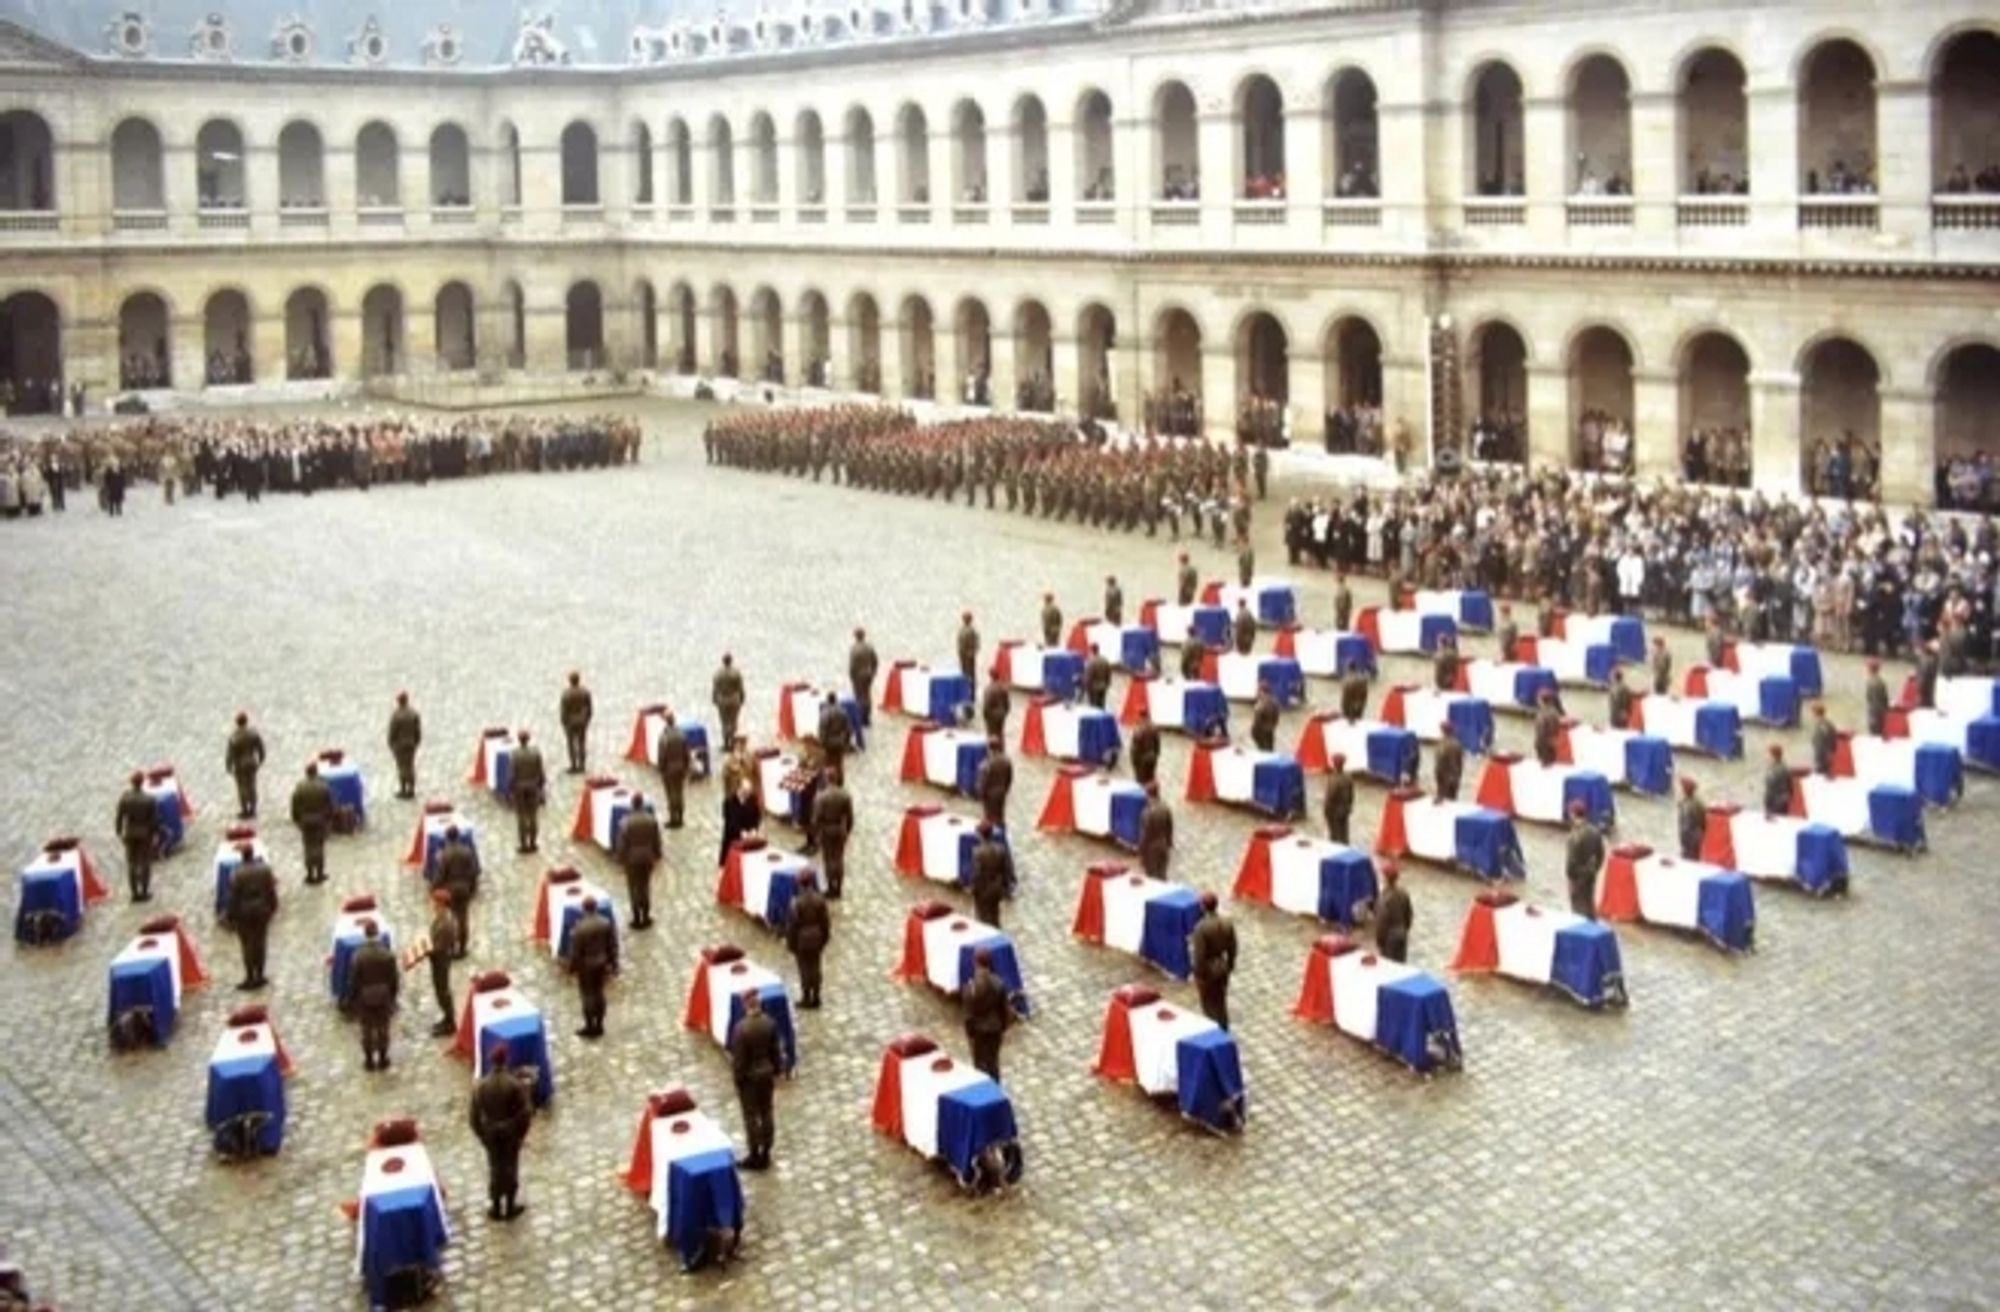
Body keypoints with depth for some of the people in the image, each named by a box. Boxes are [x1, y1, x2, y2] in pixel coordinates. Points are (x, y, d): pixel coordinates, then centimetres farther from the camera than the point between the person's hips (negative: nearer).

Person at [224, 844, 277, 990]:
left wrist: (229, 915, -2)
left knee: (247, 946, 6)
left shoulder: (237, 873, -20)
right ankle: (259, 977, 20)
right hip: (262, 910, 4)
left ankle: (250, 979, 11)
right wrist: (273, 907, 12)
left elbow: (233, 897, -13)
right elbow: (271, 890, -1)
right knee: (260, 943, 13)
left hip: (244, 913, -3)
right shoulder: (265, 868, -9)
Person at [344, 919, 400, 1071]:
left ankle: (369, 1061, 26)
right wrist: (392, 997, 9)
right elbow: (395, 979, -8)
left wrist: (351, 1000, 3)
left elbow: (353, 982, -12)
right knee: (383, 1030, 17)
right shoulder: (388, 955, -17)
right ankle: (382, 1059, 28)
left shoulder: (358, 957, -22)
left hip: (364, 1000, -1)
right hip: (383, 999, 1)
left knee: (367, 1031, 15)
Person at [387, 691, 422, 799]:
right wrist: (417, 742, 12)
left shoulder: (395, 715, -20)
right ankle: (411, 790, 18)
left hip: (399, 744, -4)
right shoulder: (414, 713, -7)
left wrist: (391, 745, -2)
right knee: (410, 766, 13)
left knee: (402, 767, 4)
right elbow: (418, 730, -1)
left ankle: (403, 791, 11)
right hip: (411, 744, 4)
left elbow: (392, 731, -14)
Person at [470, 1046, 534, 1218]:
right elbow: (526, 1111, -16)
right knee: (510, 1167, 15)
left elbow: (475, 1114, -7)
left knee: (495, 1168, 18)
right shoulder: (516, 1083, -21)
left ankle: (496, 1208, 29)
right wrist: (522, 1130, 0)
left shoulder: (480, 1086, -15)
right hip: (511, 1131, -2)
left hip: (490, 1131, 2)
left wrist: (480, 1133, 8)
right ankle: (510, 1207, 27)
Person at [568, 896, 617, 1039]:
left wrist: (572, 967, -2)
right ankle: (599, 1026, 26)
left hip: (586, 966, -5)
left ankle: (590, 1028, 17)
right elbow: (612, 945, -1)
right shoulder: (606, 923, -10)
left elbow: (575, 951, -17)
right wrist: (613, 963, 10)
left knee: (587, 995, 8)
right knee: (599, 993, 17)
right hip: (601, 963, 5)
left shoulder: (580, 928, -25)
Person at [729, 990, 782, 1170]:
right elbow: (775, 1050, 1)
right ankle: (765, 1155, 25)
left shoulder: (741, 1028, -25)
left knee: (751, 1116, 7)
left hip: (749, 1076, -5)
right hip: (766, 1073, 5)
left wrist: (738, 1081, -6)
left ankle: (755, 1158, 15)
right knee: (766, 1113, 15)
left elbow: (739, 1058, -18)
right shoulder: (770, 1023, -9)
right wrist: (775, 1073, 13)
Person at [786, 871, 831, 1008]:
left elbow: (792, 924, -15)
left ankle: (806, 999, 14)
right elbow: (826, 921, -1)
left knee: (805, 968, 6)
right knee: (815, 967, 14)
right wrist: (824, 938, 13)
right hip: (816, 938, 4)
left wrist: (790, 941, -3)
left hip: (802, 939, -4)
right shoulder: (820, 900, -9)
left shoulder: (797, 902, -22)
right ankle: (815, 998, 22)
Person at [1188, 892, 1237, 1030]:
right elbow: (1232, 948, 2)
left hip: (1207, 969, -6)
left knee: (1209, 1005, 9)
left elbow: (1199, 955, -22)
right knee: (1221, 1002, 21)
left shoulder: (1201, 927, -26)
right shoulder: (1227, 923, -8)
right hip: (1222, 967, 6)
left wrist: (1198, 976, -12)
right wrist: (1230, 966, 17)